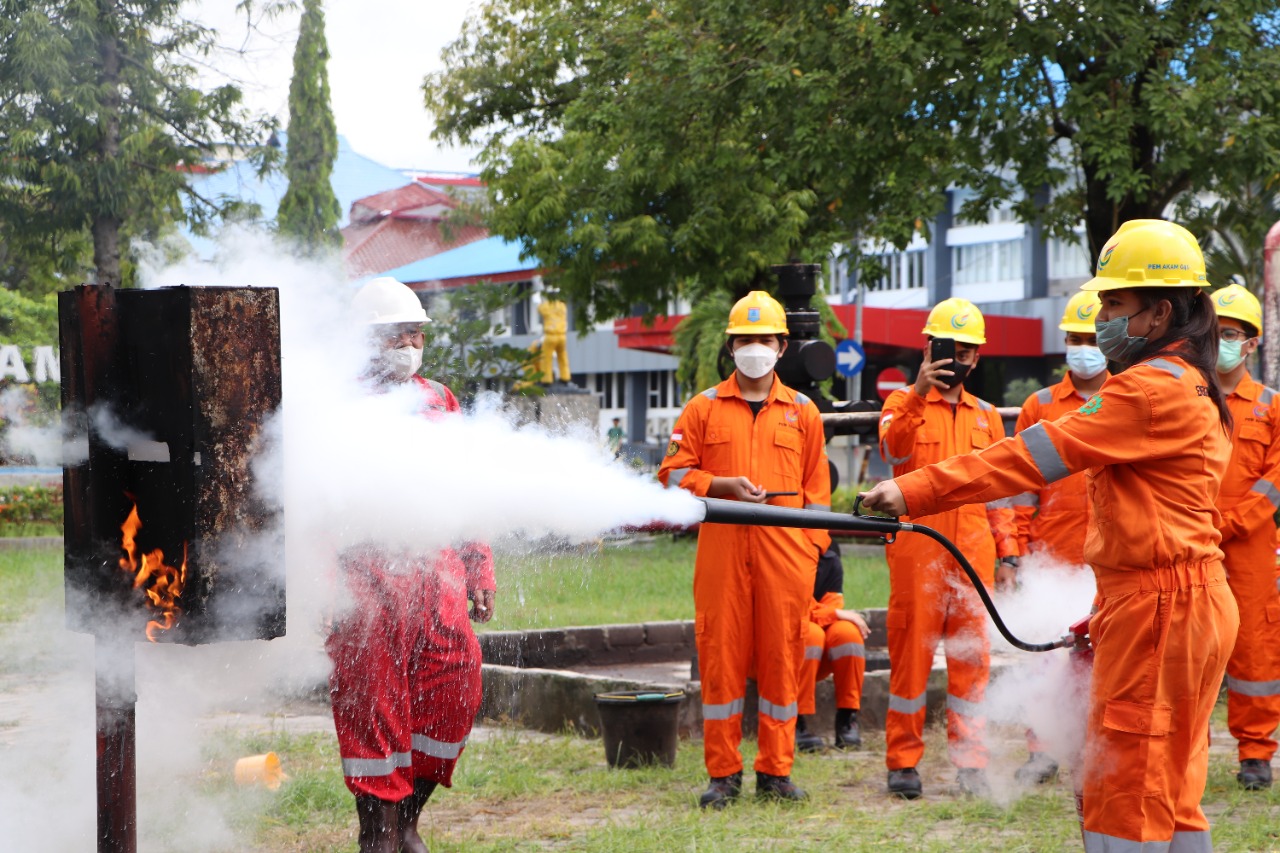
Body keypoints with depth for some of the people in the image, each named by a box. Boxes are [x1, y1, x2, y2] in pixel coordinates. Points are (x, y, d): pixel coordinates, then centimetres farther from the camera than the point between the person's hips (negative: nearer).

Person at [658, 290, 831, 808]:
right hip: (722, 547, 0)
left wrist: (815, 546, 3)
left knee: (781, 655, 1)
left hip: (784, 550, 1)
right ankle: (723, 773, 6)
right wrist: (722, 486, -8)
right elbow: (673, 473, 8)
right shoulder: (703, 409, 11)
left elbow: (816, 486, 12)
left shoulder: (803, 413, 13)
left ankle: (776, 771, 10)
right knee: (720, 653, -1)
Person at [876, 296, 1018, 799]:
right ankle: (903, 762, 5)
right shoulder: (904, 404, 5)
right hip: (916, 549, -3)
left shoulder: (986, 417, 17)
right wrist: (917, 396, -30)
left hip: (973, 553, 3)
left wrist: (1007, 552, 12)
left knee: (972, 657, 4)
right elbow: (892, 450, -17)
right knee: (911, 652, -2)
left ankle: (970, 761, 11)